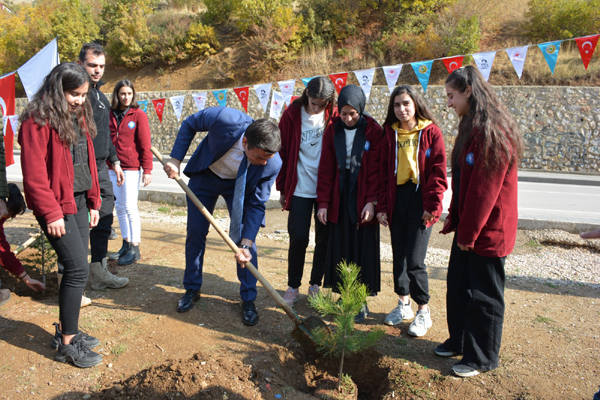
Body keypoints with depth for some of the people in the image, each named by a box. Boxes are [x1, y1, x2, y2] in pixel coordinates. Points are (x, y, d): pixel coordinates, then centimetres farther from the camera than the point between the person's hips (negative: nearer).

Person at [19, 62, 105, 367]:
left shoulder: (79, 117, 13)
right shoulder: (38, 120, -12)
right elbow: (34, 174, -15)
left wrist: (93, 202, 14)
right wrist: (51, 213, -17)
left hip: (78, 202, 8)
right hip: (56, 206, -8)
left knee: (75, 268, 11)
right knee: (78, 268, -8)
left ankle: (67, 330, 27)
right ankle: (66, 345, 5)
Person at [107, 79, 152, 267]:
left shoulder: (138, 115, -4)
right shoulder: (111, 115, 8)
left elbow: (145, 145, -6)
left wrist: (147, 170, -10)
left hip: (132, 167, -5)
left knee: (130, 207, -5)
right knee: (119, 207, 10)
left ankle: (135, 248, 3)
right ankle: (126, 243, 22)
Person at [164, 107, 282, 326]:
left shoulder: (272, 164, -34)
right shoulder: (225, 119, -38)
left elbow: (256, 205, -23)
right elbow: (189, 124, -16)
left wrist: (246, 244, -29)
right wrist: (175, 159, -19)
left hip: (240, 184, 0)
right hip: (205, 176, 1)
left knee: (246, 238, -7)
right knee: (195, 233, 6)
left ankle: (248, 300, 10)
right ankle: (192, 290, 25)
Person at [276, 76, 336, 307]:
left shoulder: (334, 116, -2)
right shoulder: (292, 114, -4)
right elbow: (283, 152, 2)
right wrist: (282, 188, 4)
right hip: (300, 188, -1)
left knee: (324, 238, 8)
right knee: (298, 237, 0)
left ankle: (316, 285, 25)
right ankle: (293, 286, 18)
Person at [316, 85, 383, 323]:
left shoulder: (373, 131, -3)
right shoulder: (332, 131, 5)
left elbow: (376, 169, -5)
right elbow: (326, 169, 4)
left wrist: (372, 201, -12)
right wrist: (323, 202, 0)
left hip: (363, 202, -3)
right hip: (339, 200, 3)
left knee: (364, 249, 4)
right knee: (340, 248, 7)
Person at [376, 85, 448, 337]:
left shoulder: (431, 131, -3)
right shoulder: (390, 133, 8)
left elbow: (438, 171, -6)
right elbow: (384, 172, 8)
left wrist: (432, 205, -12)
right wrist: (382, 206, 3)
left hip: (420, 198, -4)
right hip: (397, 198, 5)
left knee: (415, 260, -7)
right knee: (399, 255, 12)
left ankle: (423, 311, 12)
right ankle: (403, 304, 29)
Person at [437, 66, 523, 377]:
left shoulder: (494, 132, -19)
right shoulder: (472, 128, 12)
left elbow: (485, 189, -22)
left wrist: (468, 232, -17)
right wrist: (456, 221, 12)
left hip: (488, 229, -9)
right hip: (468, 227, 9)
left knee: (483, 294, 4)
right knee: (458, 285, 18)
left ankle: (482, 357, 21)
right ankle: (459, 340, 35)